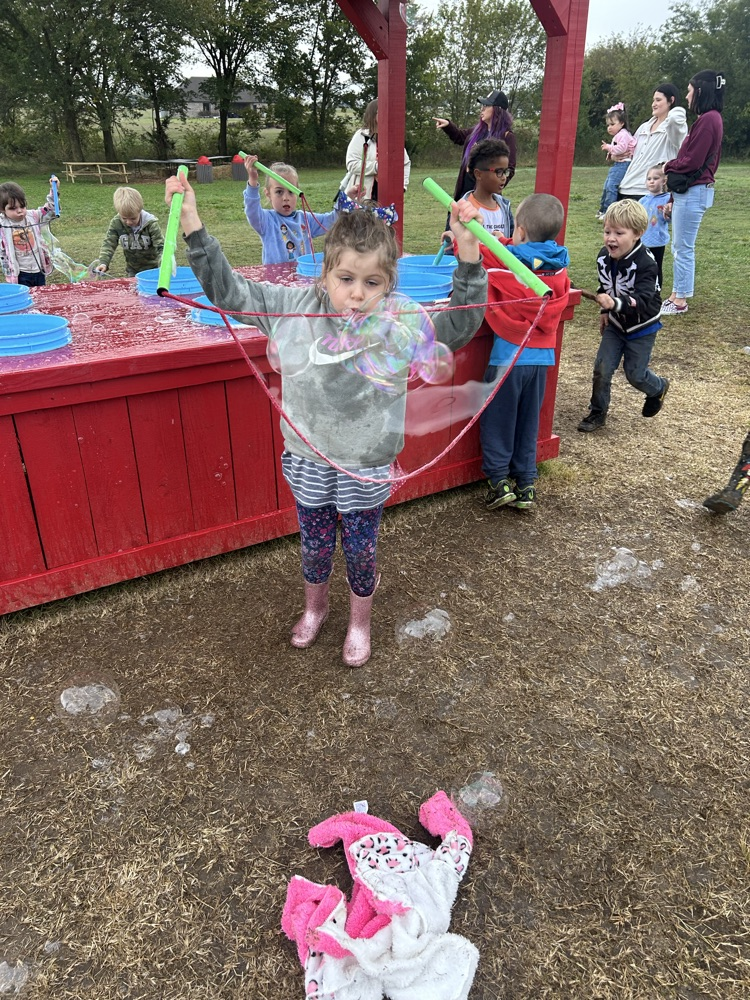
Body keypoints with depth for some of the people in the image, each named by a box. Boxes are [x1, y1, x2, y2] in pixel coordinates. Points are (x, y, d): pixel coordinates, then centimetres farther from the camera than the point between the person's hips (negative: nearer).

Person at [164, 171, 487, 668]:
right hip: (308, 461, 2)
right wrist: (193, 226, -14)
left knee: (360, 549, 16)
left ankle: (360, 622, 45)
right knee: (315, 544, 21)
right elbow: (228, 290, -6)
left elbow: (460, 324, -21)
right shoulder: (295, 308, -10)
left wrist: (468, 254, -33)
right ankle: (315, 607, 52)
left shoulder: (400, 323, -14)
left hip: (367, 468, -1)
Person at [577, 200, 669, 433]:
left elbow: (642, 300, -42)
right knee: (602, 367, -4)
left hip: (641, 326, -5)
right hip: (615, 323, 5)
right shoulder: (604, 256, -10)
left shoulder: (645, 264, -29)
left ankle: (658, 388, 38)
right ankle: (597, 413, 12)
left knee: (635, 374, 4)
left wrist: (615, 303, -59)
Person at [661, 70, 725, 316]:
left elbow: (691, 161, -18)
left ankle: (679, 302, 3)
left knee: (683, 248, -4)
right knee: (679, 247, 14)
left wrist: (667, 167, 1)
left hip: (693, 192, -10)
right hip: (689, 191, 10)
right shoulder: (711, 119, 15)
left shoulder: (708, 120, -15)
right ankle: (676, 296, 21)